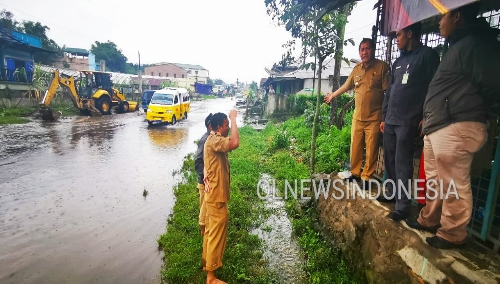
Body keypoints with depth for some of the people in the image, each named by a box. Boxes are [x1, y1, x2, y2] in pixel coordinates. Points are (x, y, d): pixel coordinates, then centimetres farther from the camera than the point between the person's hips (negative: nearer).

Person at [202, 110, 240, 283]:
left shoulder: (215, 140, 11)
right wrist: (233, 119, -27)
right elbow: (235, 143, -39)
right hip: (216, 196, -11)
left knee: (211, 231, 21)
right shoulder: (214, 141, -22)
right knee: (217, 234, -1)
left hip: (214, 194, 11)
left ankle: (207, 262, 38)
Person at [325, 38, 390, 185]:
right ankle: (355, 173, 24)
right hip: (358, 116, 5)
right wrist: (333, 95, 38)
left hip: (374, 117, -5)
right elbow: (346, 85, 27)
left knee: (371, 149, 1)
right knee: (355, 146, 9)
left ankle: (367, 177, 14)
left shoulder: (382, 66, -5)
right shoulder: (357, 69, 10)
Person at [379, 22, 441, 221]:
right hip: (390, 120, 7)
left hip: (408, 121, -7)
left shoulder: (428, 55, -2)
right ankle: (392, 193, 25)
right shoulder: (399, 61, 21)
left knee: (403, 163, -7)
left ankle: (403, 206, 0)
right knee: (389, 160, 12)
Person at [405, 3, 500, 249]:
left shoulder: (475, 43, -9)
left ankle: (452, 235, 13)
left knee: (453, 185, -1)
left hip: (456, 128, -11)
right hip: (437, 127, 11)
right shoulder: (458, 45, 23)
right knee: (434, 180, 18)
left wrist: (472, 111, 1)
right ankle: (429, 220, 32)